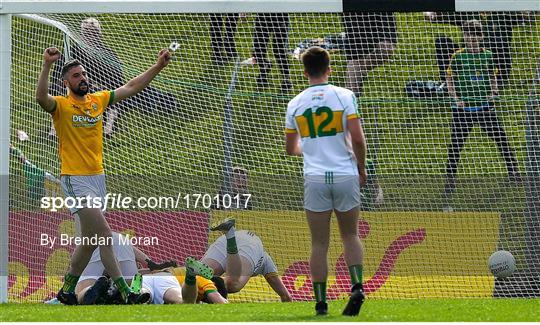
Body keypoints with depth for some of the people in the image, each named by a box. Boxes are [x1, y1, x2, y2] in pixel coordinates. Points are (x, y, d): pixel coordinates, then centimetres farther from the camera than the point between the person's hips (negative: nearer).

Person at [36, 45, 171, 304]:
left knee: (89, 241, 13)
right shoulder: (61, 105, -6)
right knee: (104, 234, -15)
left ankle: (67, 291, 26)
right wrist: (47, 66, -39)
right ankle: (124, 292, -16)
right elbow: (41, 98, -28)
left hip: (97, 176, 7)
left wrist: (158, 66, 7)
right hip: (75, 179, -7)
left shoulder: (98, 100, 11)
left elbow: (132, 87, 14)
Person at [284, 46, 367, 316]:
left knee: (319, 243, 5)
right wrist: (362, 168, 7)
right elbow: (357, 138, -9)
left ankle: (320, 301, 3)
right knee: (350, 236, 14)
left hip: (315, 179, 1)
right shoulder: (344, 96, -2)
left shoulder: (295, 104, 5)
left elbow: (291, 148, 15)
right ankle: (357, 286, -6)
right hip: (345, 175, -1)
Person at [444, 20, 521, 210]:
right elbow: (449, 80, 0)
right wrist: (456, 99, -12)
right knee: (455, 147, -4)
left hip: (485, 107, 2)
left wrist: (493, 91, -3)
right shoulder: (458, 57, -3)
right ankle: (449, 184, 0)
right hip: (463, 109, -2)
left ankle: (514, 173, 19)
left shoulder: (487, 55, 4)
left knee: (502, 140, 3)